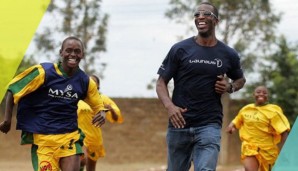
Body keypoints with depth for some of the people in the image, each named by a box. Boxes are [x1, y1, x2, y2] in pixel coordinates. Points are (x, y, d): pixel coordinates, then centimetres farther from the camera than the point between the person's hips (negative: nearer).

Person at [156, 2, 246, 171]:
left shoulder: (228, 55, 5)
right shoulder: (180, 49, 0)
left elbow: (240, 79, 24)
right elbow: (161, 83, 3)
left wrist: (230, 87, -1)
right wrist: (169, 106, -17)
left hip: (209, 125, -1)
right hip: (179, 123, 1)